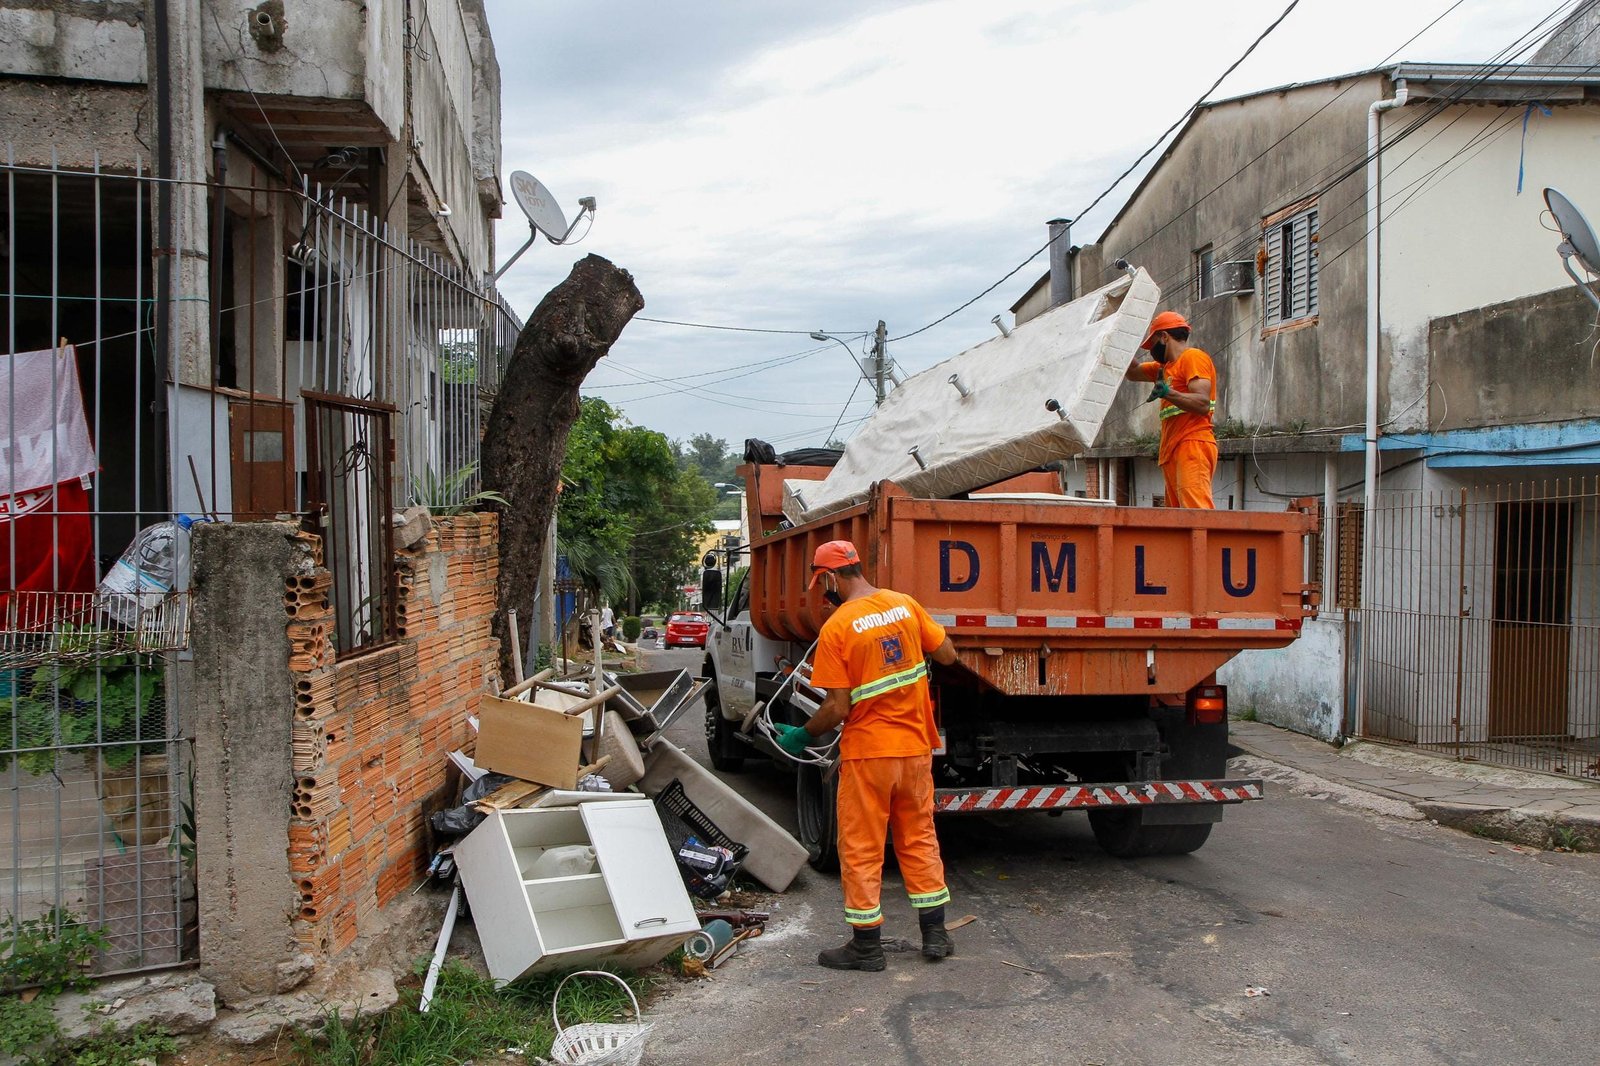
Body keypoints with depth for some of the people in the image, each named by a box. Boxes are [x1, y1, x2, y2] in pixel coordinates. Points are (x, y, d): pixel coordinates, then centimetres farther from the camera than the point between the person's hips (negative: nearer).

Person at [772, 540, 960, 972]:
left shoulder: (836, 628, -16)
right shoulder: (904, 604, -2)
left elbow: (837, 708, -16)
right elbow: (947, 655, 5)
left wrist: (802, 735, 0)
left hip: (867, 751, -5)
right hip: (916, 746, 5)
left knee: (862, 849, 8)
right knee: (919, 838, 18)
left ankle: (866, 944, 16)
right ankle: (935, 933, 24)